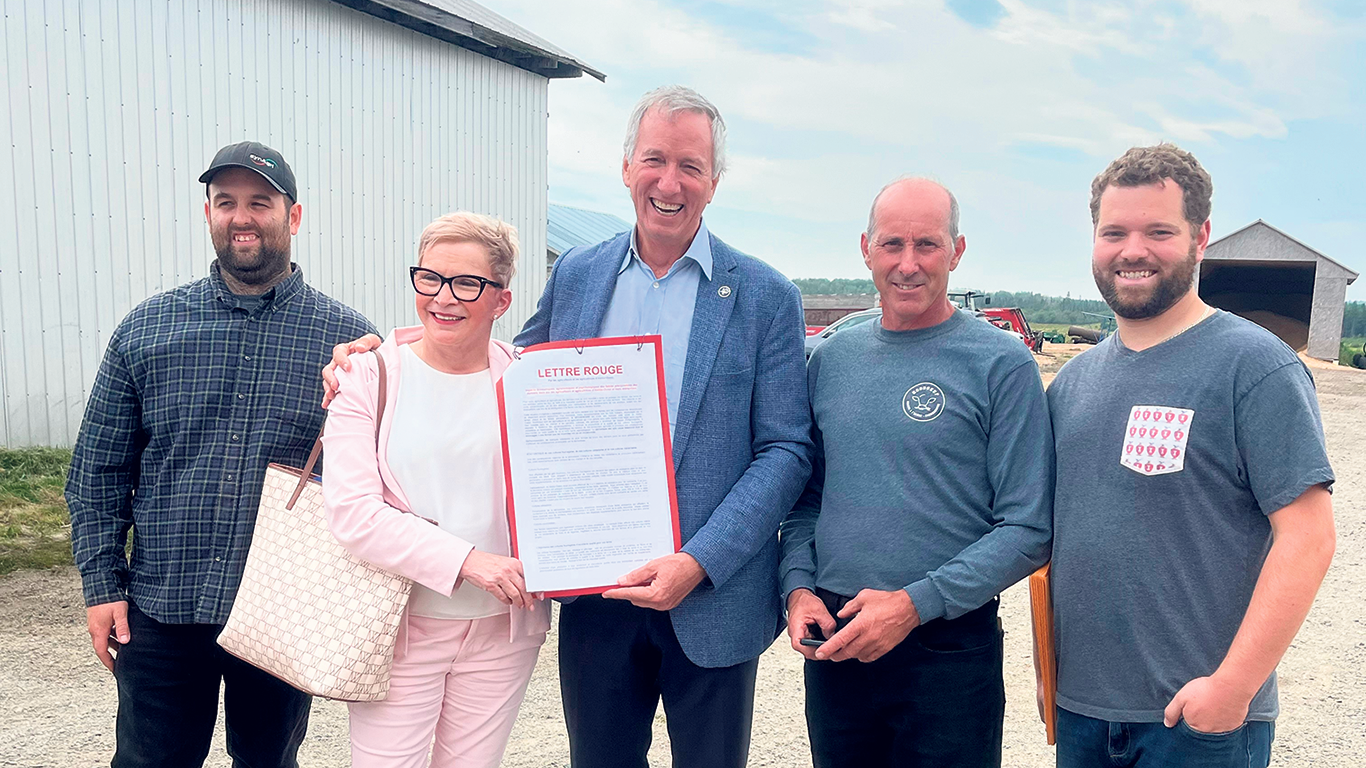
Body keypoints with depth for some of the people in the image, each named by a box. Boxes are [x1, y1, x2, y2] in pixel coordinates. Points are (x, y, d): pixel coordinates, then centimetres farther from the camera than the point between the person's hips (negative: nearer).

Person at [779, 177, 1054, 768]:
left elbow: (1028, 529, -11)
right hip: (832, 642, 4)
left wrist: (915, 603, -18)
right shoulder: (830, 358, 5)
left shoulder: (1002, 363, -8)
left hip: (949, 653, -4)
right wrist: (799, 587, -5)